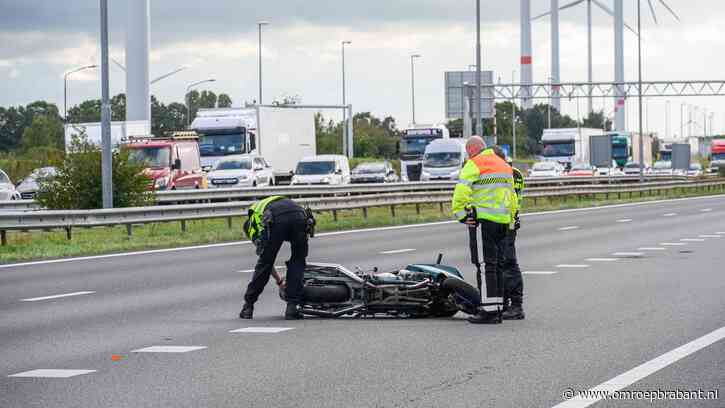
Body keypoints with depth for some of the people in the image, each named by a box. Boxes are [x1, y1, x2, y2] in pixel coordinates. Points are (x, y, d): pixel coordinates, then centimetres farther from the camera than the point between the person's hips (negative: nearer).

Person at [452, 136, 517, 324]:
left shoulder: (475, 164, -5)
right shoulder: (504, 165, 21)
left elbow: (462, 190, -16)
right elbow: (512, 196, 25)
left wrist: (459, 212, -10)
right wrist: (510, 219, 28)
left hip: (484, 219, -8)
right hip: (503, 221, 8)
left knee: (487, 265, -8)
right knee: (497, 264, 12)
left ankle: (488, 311, -12)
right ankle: (497, 308, 13)